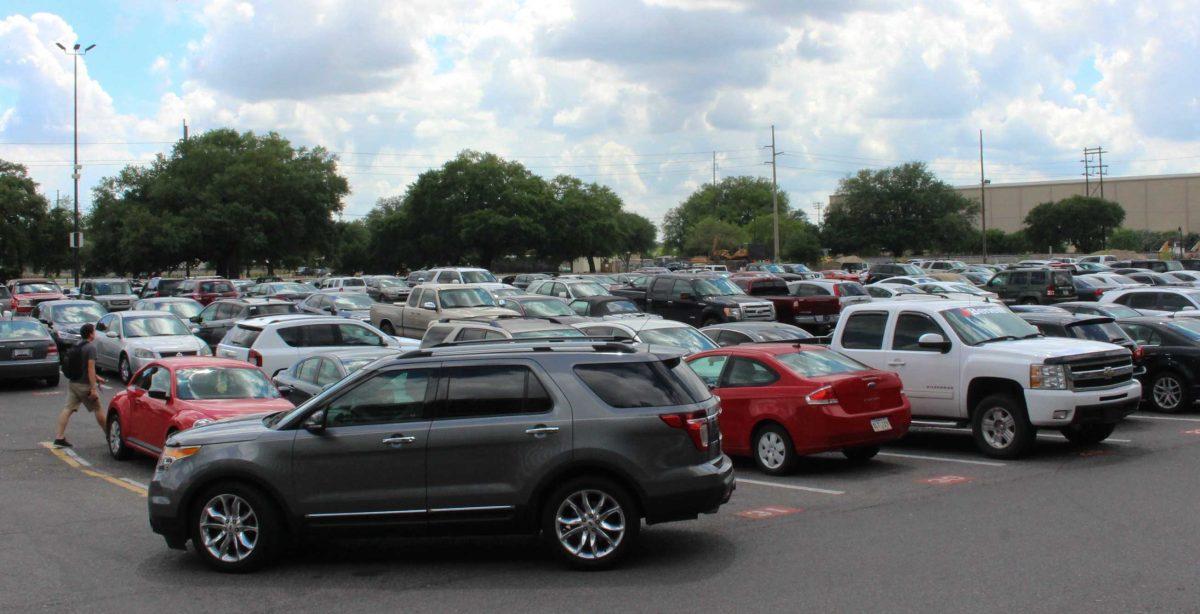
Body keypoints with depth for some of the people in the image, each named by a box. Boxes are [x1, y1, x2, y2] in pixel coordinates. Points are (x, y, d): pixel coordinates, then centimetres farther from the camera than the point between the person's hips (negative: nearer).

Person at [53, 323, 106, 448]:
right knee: (97, 409, 7)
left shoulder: (76, 347, 13)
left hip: (72, 383, 7)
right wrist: (93, 388, -22)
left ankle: (59, 437, -8)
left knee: (68, 409, 1)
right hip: (84, 384, -7)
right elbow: (90, 367, -21)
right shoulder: (91, 347, -14)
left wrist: (95, 377, 32)